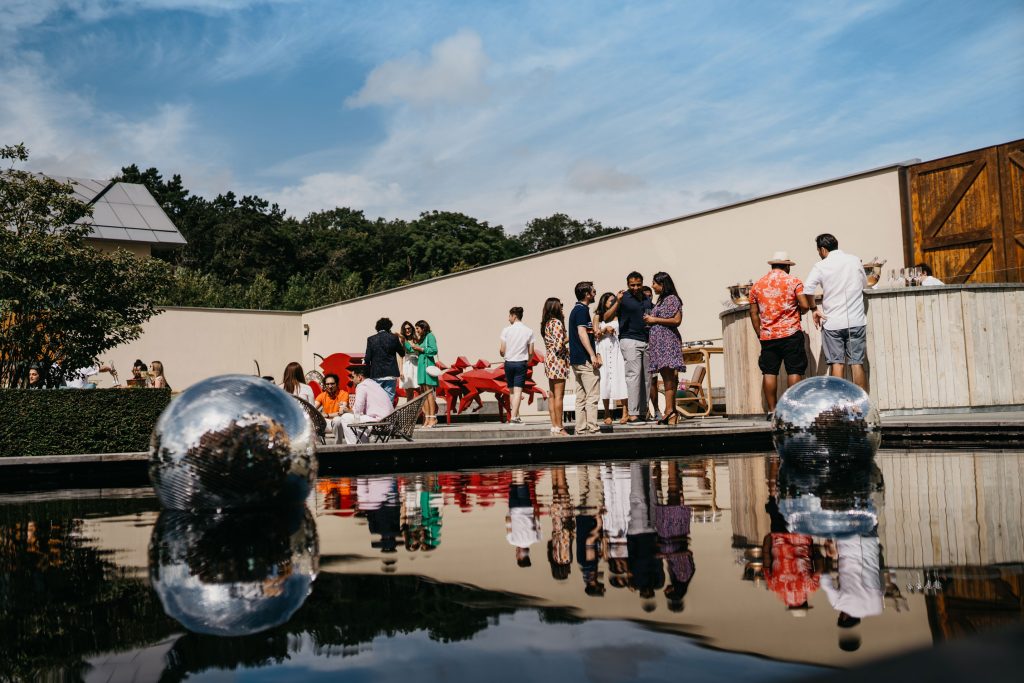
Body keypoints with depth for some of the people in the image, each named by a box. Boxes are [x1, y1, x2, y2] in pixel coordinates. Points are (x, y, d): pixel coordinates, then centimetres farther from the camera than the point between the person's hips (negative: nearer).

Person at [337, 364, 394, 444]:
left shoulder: (361, 386, -7)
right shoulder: (373, 383, 22)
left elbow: (357, 411, -12)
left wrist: (345, 410, 7)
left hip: (378, 419, -10)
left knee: (345, 418, -2)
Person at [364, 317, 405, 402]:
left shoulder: (371, 339, 0)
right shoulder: (393, 337, -1)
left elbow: (367, 359, -3)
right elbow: (402, 353, 9)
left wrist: (368, 374, 8)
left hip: (376, 375, 0)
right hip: (391, 374, 0)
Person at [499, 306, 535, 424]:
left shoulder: (506, 330, -4)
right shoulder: (529, 331, -1)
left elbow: (502, 350, -6)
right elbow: (531, 352, -1)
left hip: (509, 362, 1)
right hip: (521, 363, -1)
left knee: (511, 390, 14)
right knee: (518, 390, -3)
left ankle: (516, 415, 18)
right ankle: (513, 417, -11)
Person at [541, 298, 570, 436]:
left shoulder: (546, 323, 12)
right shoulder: (557, 322, -13)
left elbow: (552, 344, 11)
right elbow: (558, 346, -19)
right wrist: (569, 338, -4)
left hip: (549, 360, 9)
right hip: (558, 360, -9)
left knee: (552, 395, 10)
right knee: (559, 395, -6)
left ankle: (554, 425, 13)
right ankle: (559, 428, -5)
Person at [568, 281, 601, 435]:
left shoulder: (576, 310, 19)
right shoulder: (582, 310, -10)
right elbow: (582, 333, -20)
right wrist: (593, 355, -23)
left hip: (576, 359, 10)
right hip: (585, 359, -10)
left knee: (581, 397, 9)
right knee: (592, 396, -8)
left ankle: (580, 430, 9)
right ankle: (592, 429, -10)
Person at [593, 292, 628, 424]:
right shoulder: (598, 316, 12)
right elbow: (596, 333, 5)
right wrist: (605, 329, -11)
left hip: (616, 349, -1)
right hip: (603, 349, 1)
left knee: (619, 377, -7)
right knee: (605, 378, -2)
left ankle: (625, 412, -7)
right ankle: (607, 414, 2)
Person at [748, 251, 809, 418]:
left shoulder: (757, 285, 9)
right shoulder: (793, 281, -1)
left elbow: (753, 313, 9)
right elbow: (804, 305, -8)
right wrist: (798, 311, 14)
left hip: (767, 336, 3)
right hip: (791, 334, -3)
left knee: (769, 373, 4)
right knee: (794, 371, 1)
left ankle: (772, 410, 4)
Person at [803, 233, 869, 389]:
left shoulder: (821, 266, -5)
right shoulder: (855, 260, 4)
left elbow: (807, 290, -17)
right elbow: (864, 283, 18)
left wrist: (814, 309, -3)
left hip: (832, 323, -2)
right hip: (856, 321, 2)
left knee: (837, 363, 2)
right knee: (857, 363, 6)